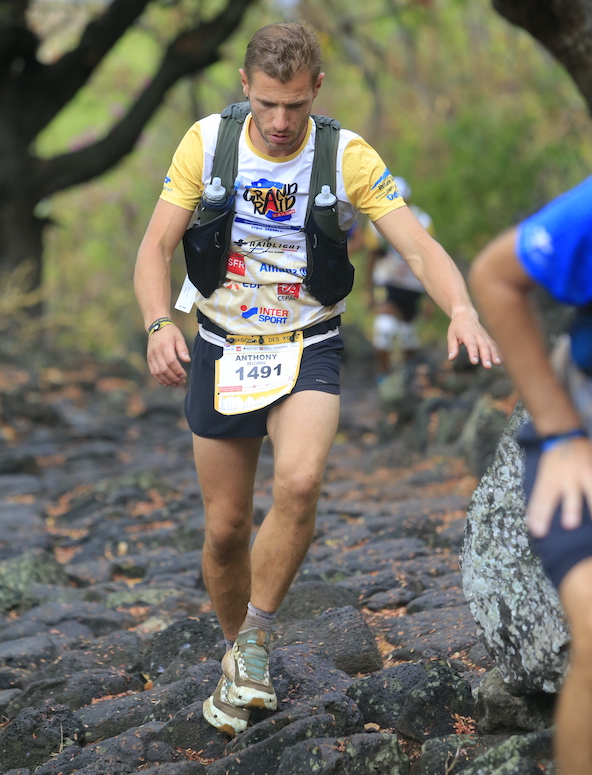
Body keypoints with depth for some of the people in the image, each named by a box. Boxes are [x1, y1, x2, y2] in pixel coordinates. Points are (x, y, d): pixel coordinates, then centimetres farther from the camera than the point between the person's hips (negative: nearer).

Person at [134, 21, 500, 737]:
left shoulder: (348, 156, -11)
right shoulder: (206, 142, -8)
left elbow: (419, 246, -17)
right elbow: (156, 246, -7)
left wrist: (461, 310, -37)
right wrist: (159, 324, -26)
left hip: (308, 349, -1)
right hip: (221, 351, 2)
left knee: (299, 482, -28)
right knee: (226, 527, 5)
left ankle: (255, 644, -9)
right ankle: (239, 656, 31)